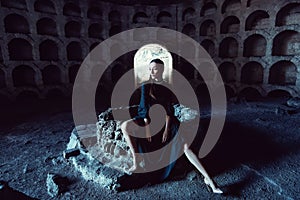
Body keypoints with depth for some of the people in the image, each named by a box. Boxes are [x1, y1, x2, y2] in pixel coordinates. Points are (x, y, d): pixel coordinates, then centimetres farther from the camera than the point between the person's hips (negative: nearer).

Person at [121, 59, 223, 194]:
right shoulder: (146, 86, -4)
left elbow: (170, 110, -5)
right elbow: (145, 107, -9)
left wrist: (167, 128, -13)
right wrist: (147, 127, -16)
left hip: (165, 120, 0)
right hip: (149, 118, 0)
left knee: (185, 147, -16)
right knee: (125, 126, -28)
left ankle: (207, 178, -9)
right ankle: (136, 160, -17)